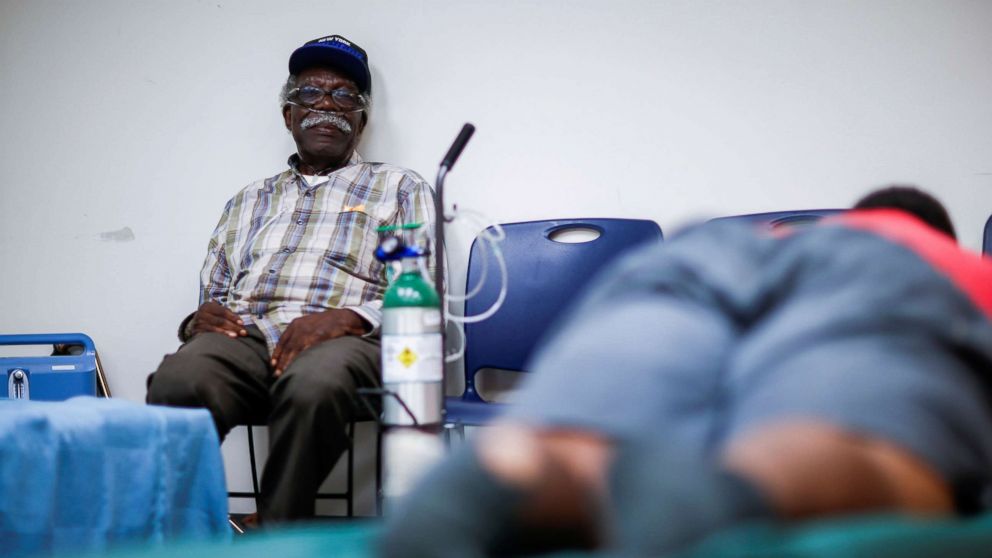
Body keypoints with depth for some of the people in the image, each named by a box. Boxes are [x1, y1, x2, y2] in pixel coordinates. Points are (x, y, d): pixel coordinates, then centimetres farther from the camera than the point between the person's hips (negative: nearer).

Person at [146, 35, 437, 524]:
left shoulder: (400, 188, 20)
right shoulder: (250, 200, 32)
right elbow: (210, 295, 29)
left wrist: (348, 317, -12)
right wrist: (199, 319, 2)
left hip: (343, 338, -2)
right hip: (243, 334, 3)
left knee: (313, 386, -41)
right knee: (177, 382, -35)